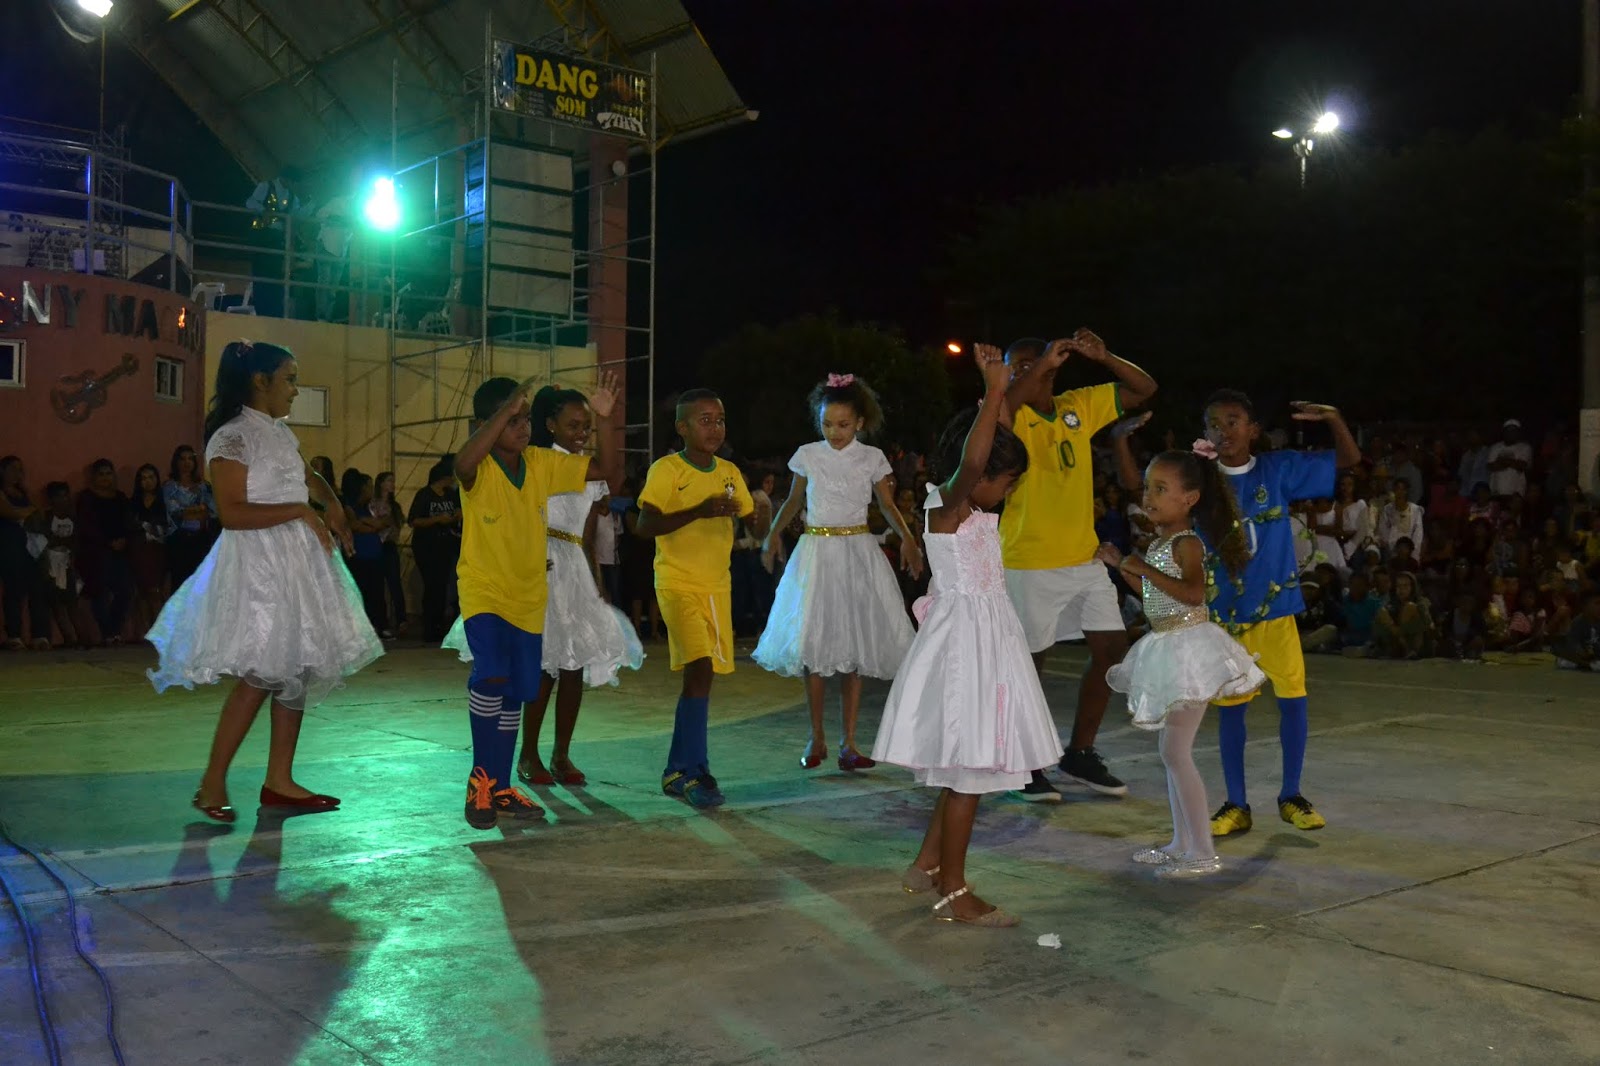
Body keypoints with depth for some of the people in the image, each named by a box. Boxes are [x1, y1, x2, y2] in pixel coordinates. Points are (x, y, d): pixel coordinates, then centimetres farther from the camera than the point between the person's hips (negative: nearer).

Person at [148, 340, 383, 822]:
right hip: (258, 568, -9)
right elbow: (232, 513, -19)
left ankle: (279, 781, 14)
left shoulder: (281, 433, 14)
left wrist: (332, 504, 13)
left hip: (297, 564, 9)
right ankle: (212, 785, 2)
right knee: (259, 676, -11)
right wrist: (300, 511, -18)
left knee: (298, 671, 7)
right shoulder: (232, 437, -11)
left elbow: (308, 477, 32)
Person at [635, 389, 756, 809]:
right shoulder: (666, 470, -9)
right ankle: (696, 773, -9)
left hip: (717, 586, 6)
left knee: (702, 676, 9)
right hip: (678, 584, -6)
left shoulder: (730, 473, 9)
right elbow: (644, 526, -18)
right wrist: (698, 511, -27)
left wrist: (757, 511, -8)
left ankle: (677, 771, 22)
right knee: (699, 669, -19)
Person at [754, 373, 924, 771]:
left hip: (858, 553, 0)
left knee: (853, 646, 1)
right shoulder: (807, 455, 2)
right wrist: (773, 534, -7)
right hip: (816, 554, 0)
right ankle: (816, 737, 12)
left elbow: (887, 505, 6)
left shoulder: (871, 458, 1)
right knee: (812, 645, -1)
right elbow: (794, 501, 10)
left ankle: (848, 742, 8)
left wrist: (906, 538, -12)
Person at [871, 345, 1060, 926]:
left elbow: (1002, 440, 18)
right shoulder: (947, 506, -15)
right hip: (964, 640, -10)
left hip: (986, 636, 10)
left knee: (966, 766, 15)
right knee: (968, 769, -3)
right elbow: (969, 462, -35)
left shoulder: (976, 508, 10)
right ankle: (953, 892, 6)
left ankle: (927, 865, 27)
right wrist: (993, 391, -31)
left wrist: (998, 386, 8)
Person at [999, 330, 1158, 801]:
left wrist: (1103, 358, -7)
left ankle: (1079, 753, 21)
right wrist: (1043, 365, -30)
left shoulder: (1079, 406, 4)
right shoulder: (1012, 415, -10)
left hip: (1084, 558, 6)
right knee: (1029, 659, 3)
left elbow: (1144, 388, 8)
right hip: (1030, 563, -6)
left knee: (1111, 647, 7)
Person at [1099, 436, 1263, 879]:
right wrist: (1120, 564, 18)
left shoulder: (1186, 543, -14)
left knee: (1176, 751, -7)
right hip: (1167, 648, 10)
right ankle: (1181, 843, 24)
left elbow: (1193, 593, -29)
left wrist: (1144, 568, -26)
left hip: (1188, 645, -10)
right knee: (1173, 750, 14)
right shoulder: (1160, 541, 13)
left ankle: (1203, 853, -1)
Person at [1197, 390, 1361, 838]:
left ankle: (1291, 795, 21)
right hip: (1224, 611, 0)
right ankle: (1236, 804, 17)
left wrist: (1333, 418, -12)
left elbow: (1349, 459, 4)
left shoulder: (1279, 469, -1)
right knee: (1229, 707, 6)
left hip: (1276, 607, 0)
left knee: (1293, 699, 3)